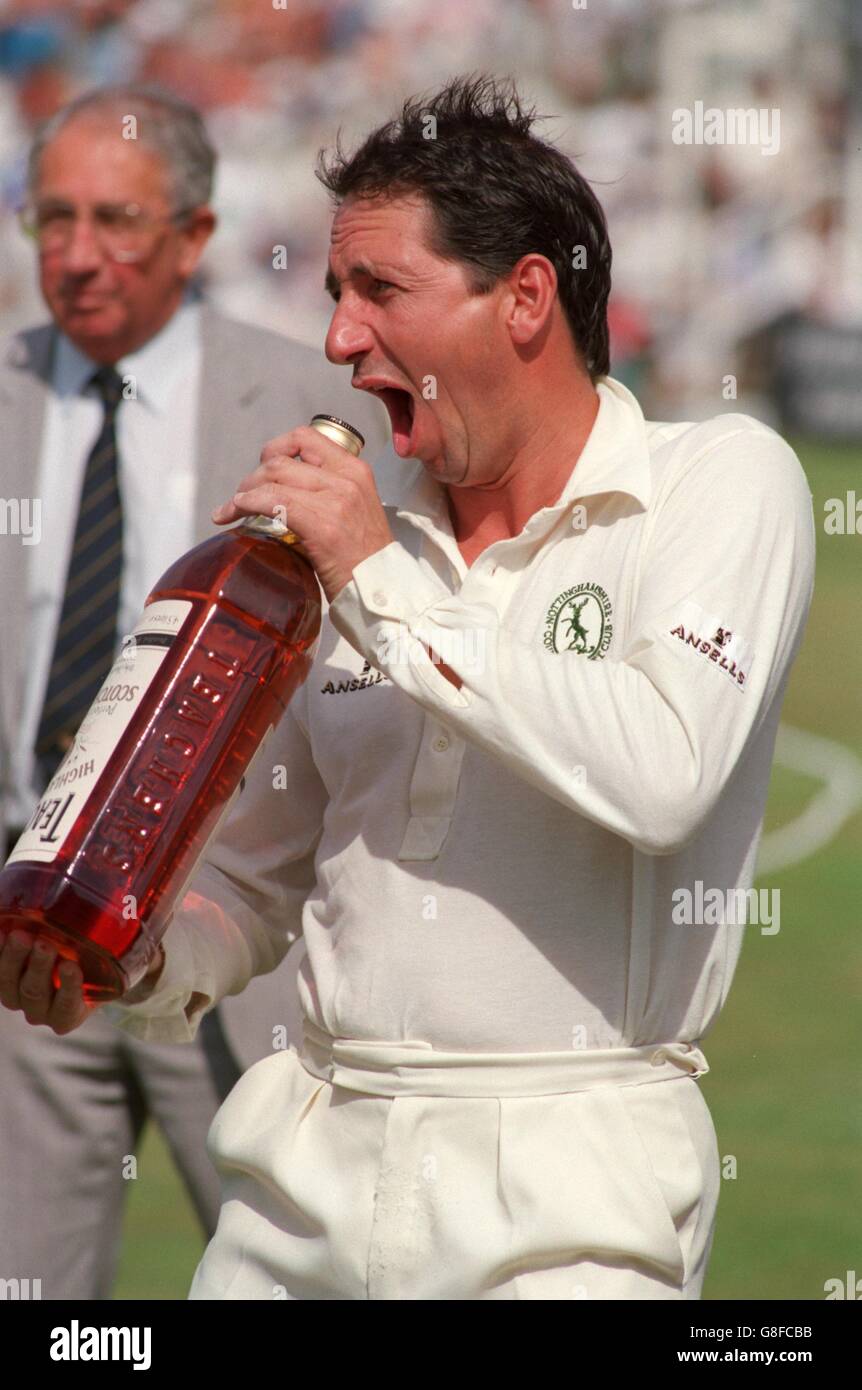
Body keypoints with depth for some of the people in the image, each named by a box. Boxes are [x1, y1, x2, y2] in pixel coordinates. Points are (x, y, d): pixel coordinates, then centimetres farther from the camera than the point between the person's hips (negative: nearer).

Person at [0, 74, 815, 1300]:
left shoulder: (726, 482, -3)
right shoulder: (348, 534, 12)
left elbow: (661, 776, -21)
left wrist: (386, 589, -13)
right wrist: (142, 963, -4)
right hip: (308, 1165, 5)